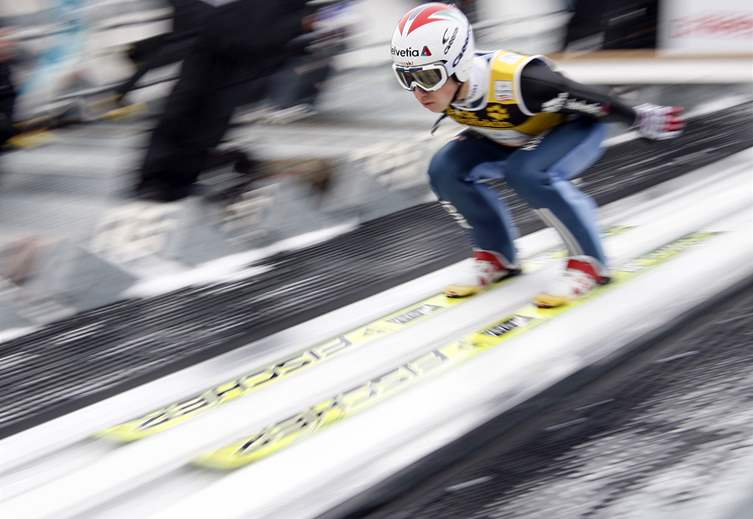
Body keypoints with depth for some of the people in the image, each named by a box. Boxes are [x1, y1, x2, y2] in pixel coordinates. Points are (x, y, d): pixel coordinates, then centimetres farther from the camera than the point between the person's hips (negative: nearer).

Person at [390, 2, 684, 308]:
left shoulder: (517, 80, -42)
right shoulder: (440, 87, -21)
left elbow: (591, 100, -27)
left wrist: (643, 121, -13)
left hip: (575, 127, -6)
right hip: (511, 138, 7)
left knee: (525, 172, -34)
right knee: (446, 171, -13)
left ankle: (588, 262, -17)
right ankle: (497, 257, 4)